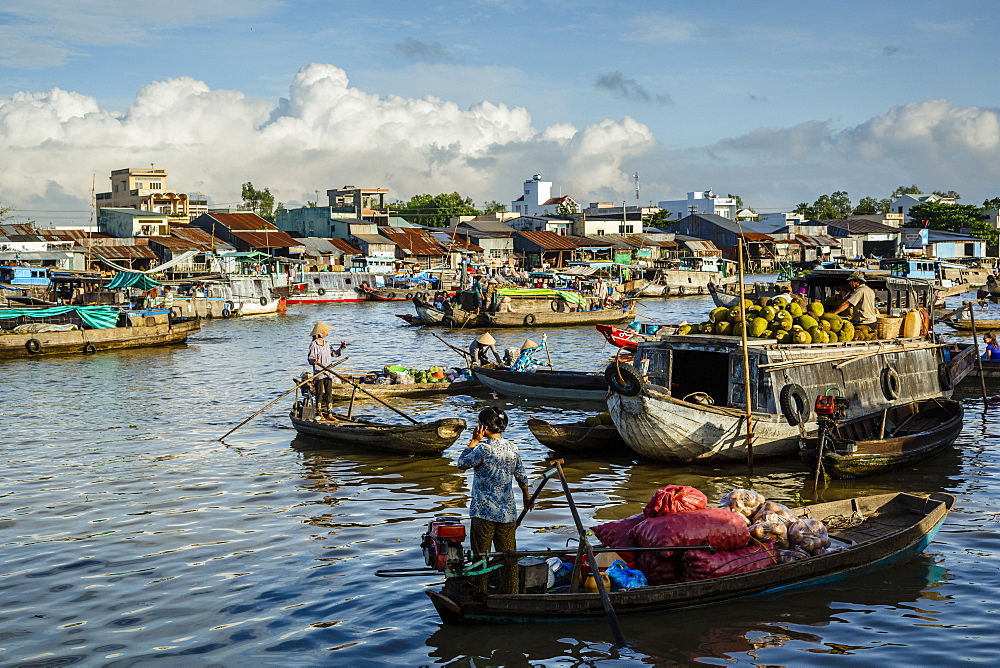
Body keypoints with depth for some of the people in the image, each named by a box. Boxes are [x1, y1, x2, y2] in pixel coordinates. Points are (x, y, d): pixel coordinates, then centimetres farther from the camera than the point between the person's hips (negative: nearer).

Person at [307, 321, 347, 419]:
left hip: (328, 373, 6)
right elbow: (310, 357, -12)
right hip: (318, 373, -6)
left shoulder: (327, 343, 13)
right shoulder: (314, 344, -8)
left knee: (329, 393, 5)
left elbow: (333, 354, 20)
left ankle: (329, 413, 8)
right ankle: (319, 413, 8)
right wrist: (313, 361, -33)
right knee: (319, 393, -1)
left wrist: (341, 348, 6)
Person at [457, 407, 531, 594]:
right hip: (507, 512, 5)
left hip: (484, 512, -5)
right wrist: (526, 497, 29)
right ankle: (510, 594, 15)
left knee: (481, 556, 5)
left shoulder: (483, 448, -16)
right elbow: (521, 476, 13)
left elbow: (462, 463, -3)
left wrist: (474, 441, 0)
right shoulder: (512, 448, 3)